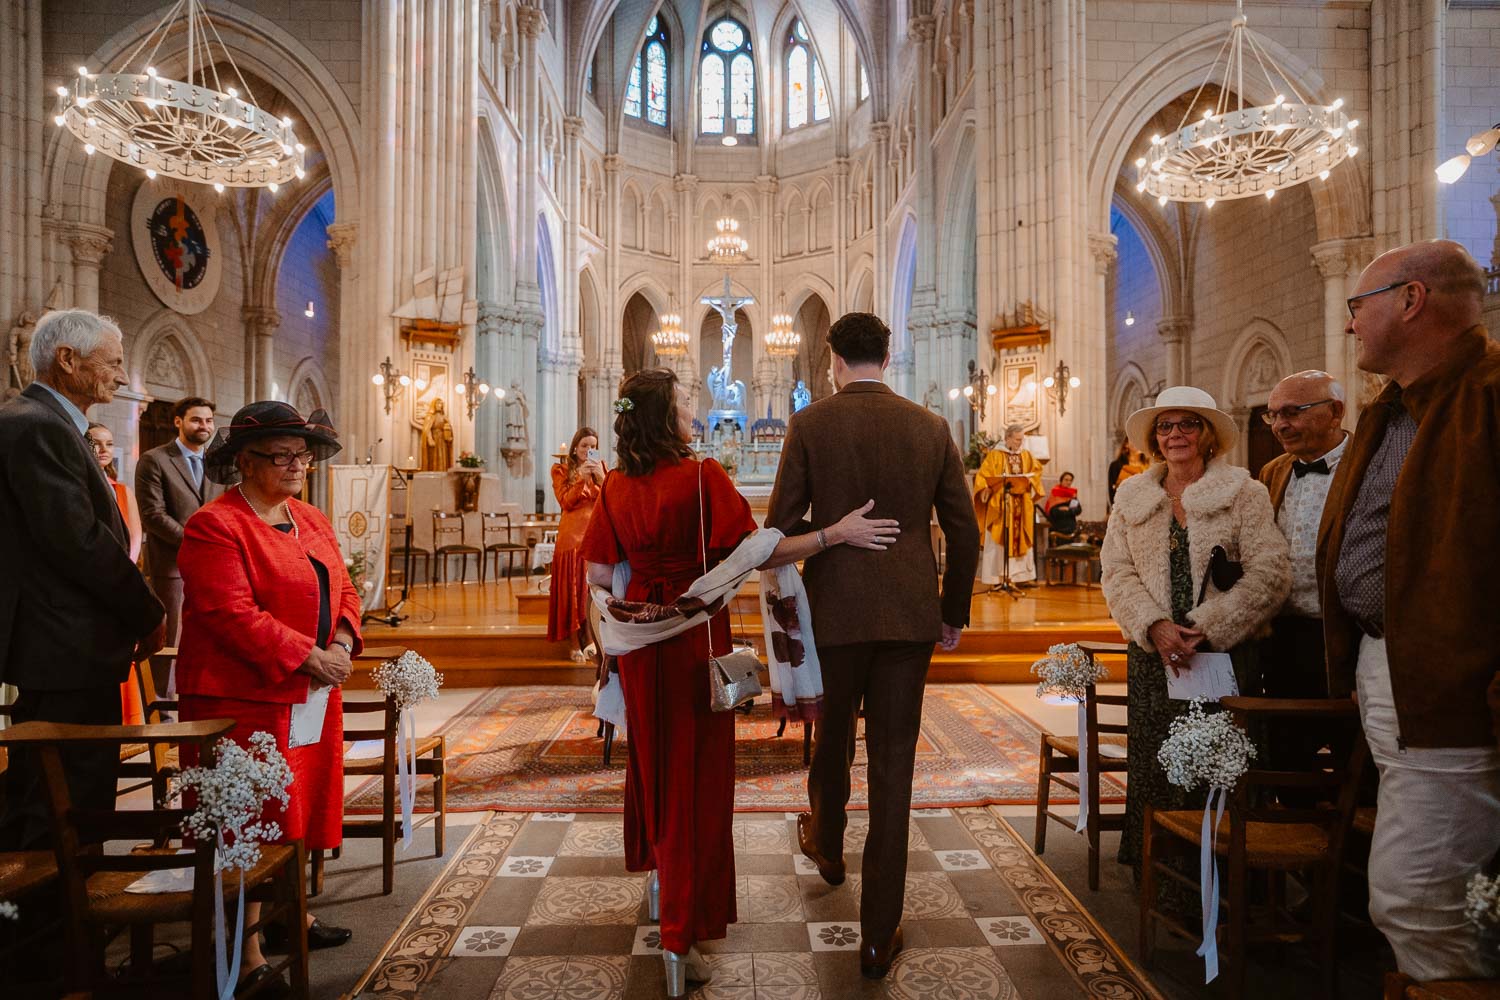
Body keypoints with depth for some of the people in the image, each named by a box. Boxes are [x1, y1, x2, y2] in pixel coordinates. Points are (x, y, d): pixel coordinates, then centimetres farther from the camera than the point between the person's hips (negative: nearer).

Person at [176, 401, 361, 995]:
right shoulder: (214, 527, -13)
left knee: (301, 808, 18)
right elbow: (232, 615, -21)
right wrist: (308, 657, -21)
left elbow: (342, 590, 13)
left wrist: (342, 643, -6)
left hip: (310, 695, 8)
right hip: (247, 697, -8)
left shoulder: (312, 520, 13)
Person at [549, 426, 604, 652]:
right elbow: (566, 502, -4)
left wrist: (601, 477, -11)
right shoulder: (561, 470, 8)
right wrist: (581, 478, -13)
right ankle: (576, 642, 1)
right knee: (574, 590, -2)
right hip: (573, 536, -2)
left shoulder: (601, 468, 14)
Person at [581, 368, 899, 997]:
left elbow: (600, 574, 2)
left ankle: (657, 862, 47)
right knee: (695, 771, 3)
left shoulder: (616, 488, 0)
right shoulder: (702, 477, -15)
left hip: (641, 639, 6)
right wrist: (835, 534, -21)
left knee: (652, 752, 24)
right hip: (695, 636, -5)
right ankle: (680, 934, 5)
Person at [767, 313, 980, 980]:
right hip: (910, 616, 1)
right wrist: (954, 613, 15)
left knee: (832, 737, 23)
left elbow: (782, 525, -5)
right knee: (893, 764, 7)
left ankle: (826, 845, 50)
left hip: (833, 610, -1)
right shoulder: (932, 428, 1)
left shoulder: (810, 424, -5)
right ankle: (879, 935, 15)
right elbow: (964, 531, 4)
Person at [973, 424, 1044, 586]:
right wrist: (986, 488, -25)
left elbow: (1037, 470, 18)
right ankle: (997, 575, -2)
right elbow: (983, 475, -7)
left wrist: (1030, 482, -1)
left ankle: (1021, 574, 11)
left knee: (1021, 538, 6)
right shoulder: (995, 455, -4)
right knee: (999, 539, -4)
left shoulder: (1026, 455, 11)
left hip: (1022, 505, 5)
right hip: (1000, 503, -5)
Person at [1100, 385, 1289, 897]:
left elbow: (1270, 573, -7)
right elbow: (1116, 572, 4)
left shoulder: (1244, 493, 2)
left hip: (1226, 652, -2)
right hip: (1154, 654, 3)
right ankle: (1158, 884, 17)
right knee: (1155, 768, 3)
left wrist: (1206, 628, -15)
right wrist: (1156, 626, -11)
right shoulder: (1132, 496, 11)